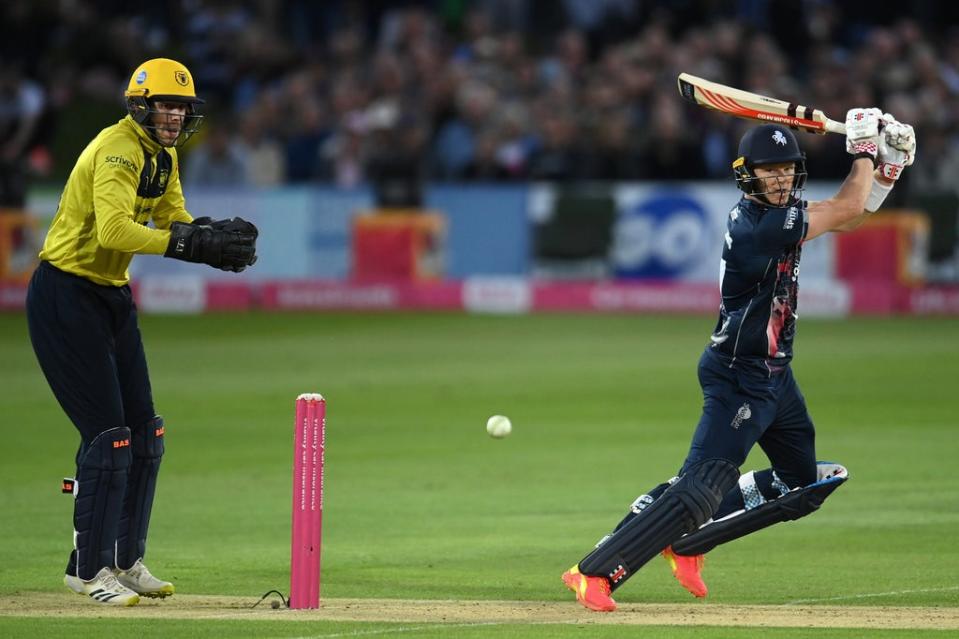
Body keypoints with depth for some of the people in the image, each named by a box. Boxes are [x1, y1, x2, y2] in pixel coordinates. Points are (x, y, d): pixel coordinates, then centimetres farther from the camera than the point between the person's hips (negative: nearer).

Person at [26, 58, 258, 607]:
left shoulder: (164, 154, 8)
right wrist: (193, 243, -40)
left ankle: (125, 561, 21)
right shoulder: (119, 149, -22)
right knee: (109, 434, -11)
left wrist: (217, 234, -15)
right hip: (65, 297, -10)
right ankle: (88, 569, -2)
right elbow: (112, 228, -36)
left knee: (145, 433, 10)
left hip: (113, 296, 10)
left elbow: (174, 221, 8)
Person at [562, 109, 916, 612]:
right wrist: (864, 149, -3)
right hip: (738, 378, -10)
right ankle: (594, 572, -19)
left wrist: (887, 169, 2)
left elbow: (850, 217, 16)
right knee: (701, 487, -18)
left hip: (774, 376, 10)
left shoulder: (779, 211, 5)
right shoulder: (756, 225, -23)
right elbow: (847, 210, -17)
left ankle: (685, 542, 20)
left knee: (802, 484, 17)